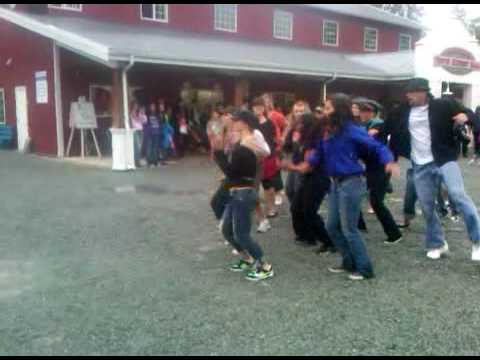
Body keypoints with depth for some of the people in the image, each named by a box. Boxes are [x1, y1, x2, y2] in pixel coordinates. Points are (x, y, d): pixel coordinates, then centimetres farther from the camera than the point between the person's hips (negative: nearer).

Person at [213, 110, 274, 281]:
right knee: (227, 230, 17)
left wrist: (219, 151, -20)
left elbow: (230, 171, -22)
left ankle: (265, 267, 8)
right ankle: (248, 259, 31)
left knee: (241, 235, -3)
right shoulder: (242, 144, 11)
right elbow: (233, 168, 11)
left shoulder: (245, 148, -21)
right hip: (237, 193, 10)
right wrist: (220, 150, 6)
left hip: (244, 194, -10)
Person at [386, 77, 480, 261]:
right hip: (420, 166, 4)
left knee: (458, 195, -20)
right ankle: (437, 244, 28)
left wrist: (465, 117, -22)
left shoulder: (442, 106, -6)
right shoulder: (403, 111, 4)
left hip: (444, 160, -4)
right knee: (427, 207, 9)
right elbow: (388, 126, 17)